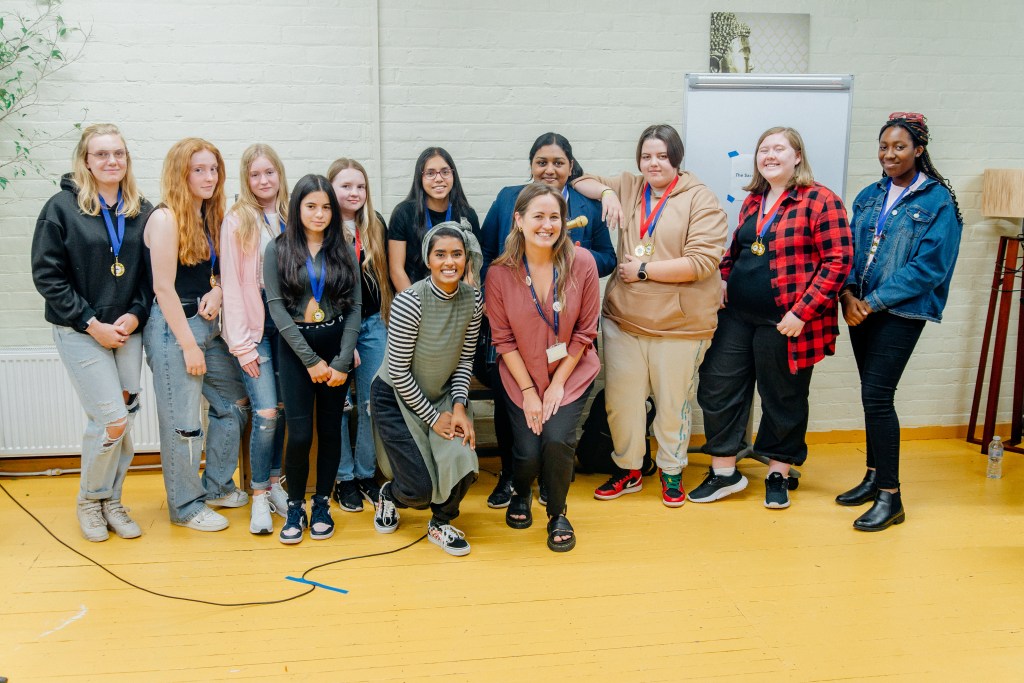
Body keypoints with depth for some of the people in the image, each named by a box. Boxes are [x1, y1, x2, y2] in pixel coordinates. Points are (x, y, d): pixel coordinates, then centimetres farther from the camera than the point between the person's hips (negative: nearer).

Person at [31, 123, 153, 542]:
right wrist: (92, 324, -12)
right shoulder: (62, 207, -6)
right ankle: (90, 501, 16)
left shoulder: (142, 212, 3)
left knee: (122, 419, 6)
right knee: (112, 420, -9)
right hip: (80, 331, -4)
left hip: (127, 330, 4)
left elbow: (151, 274, 8)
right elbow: (47, 275, -7)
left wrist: (135, 315, -7)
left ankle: (110, 502, 24)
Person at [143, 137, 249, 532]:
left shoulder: (210, 217, 10)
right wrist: (188, 345, -17)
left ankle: (217, 485, 29)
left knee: (234, 402, 13)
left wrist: (218, 290, -5)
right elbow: (164, 288, -16)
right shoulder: (165, 218, -13)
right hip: (172, 327, -8)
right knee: (183, 422, -1)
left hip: (208, 323, 8)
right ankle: (186, 507, 15)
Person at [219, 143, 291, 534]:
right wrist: (242, 345, -9)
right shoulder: (236, 221, -3)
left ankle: (275, 481, 22)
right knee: (266, 412, -9)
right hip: (253, 325, -3)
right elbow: (231, 284, -5)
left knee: (283, 409, 5)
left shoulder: (293, 219, 8)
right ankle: (260, 495, 6)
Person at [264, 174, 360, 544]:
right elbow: (276, 306, -6)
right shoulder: (278, 250, 0)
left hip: (336, 346, 2)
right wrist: (311, 359, -12)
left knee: (330, 429, 6)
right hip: (295, 348, -2)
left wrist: (342, 361, -9)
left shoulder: (344, 251, 5)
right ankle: (295, 507, 12)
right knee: (300, 433, -8)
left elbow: (355, 306, 1)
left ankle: (322, 504, 21)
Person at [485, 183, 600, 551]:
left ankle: (558, 514, 10)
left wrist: (558, 383, -9)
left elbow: (585, 331, -7)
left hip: (571, 373, 0)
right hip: (522, 377, 0)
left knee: (558, 439, -20)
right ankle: (520, 494, 31)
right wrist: (529, 391, -9)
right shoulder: (500, 272, -13)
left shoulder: (581, 263, -14)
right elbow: (503, 338, -7)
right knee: (528, 453, -9)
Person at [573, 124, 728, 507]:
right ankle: (627, 470, 28)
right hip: (623, 318, 4)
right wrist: (606, 191, 0)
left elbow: (700, 262, -15)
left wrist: (643, 269, -12)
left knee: (673, 402, 7)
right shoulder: (628, 188, 10)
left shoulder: (700, 199, -5)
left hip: (680, 324, -4)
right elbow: (581, 181, 21)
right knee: (621, 398, 9)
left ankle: (671, 472, 27)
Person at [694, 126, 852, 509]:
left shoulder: (820, 201, -10)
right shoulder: (753, 201, 13)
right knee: (717, 388, 7)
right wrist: (724, 280, 4)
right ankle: (724, 472, 20)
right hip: (737, 317, 7)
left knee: (783, 400, 9)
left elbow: (838, 260, -14)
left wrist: (803, 311, -19)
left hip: (785, 323, -6)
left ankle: (778, 474, 27)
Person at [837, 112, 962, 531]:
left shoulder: (938, 201, -7)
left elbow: (929, 267, -14)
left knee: (877, 395, -10)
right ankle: (875, 476, 26)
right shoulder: (870, 196, 11)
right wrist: (849, 293, -7)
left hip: (902, 312, -6)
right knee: (873, 395, 12)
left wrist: (873, 301, -17)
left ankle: (890, 496, 0)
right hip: (861, 310, 6)